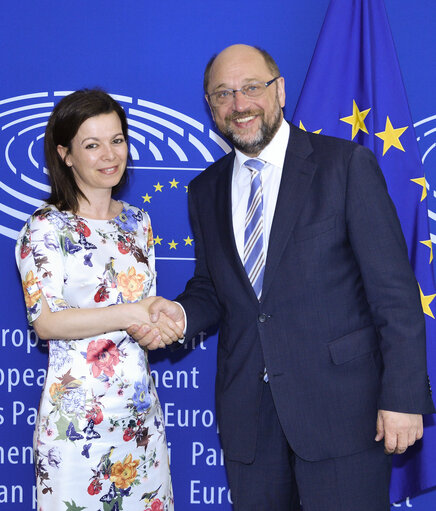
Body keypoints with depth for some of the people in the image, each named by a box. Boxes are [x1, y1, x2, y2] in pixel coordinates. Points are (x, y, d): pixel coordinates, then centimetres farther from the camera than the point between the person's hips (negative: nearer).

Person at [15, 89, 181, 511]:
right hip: (77, 409, -5)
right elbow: (45, 321, -17)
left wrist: (163, 322, -3)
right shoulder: (46, 227, -9)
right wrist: (132, 314, -21)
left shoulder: (136, 220, 10)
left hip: (140, 404, 6)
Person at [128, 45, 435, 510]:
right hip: (248, 414, 5)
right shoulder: (205, 191, 11)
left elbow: (394, 290, -8)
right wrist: (180, 313, -6)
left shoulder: (346, 164, -5)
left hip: (341, 404, -4)